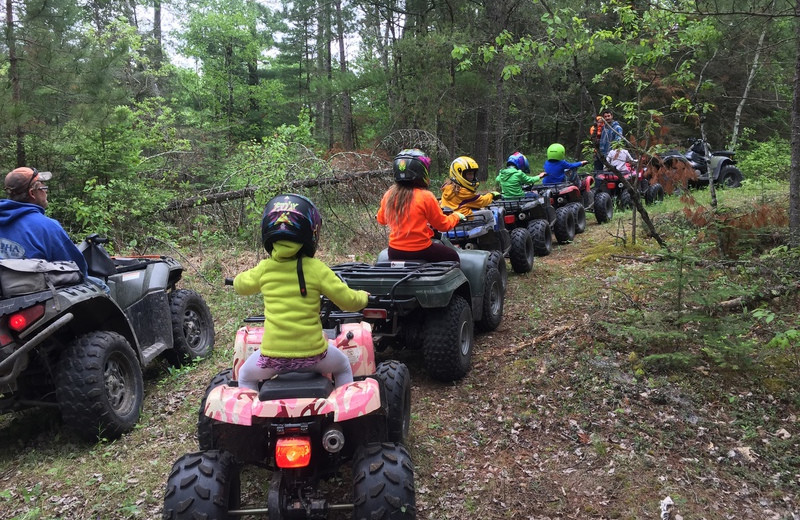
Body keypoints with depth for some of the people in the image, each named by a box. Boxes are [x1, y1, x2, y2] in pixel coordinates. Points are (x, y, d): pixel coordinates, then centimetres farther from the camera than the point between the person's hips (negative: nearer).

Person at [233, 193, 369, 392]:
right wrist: (363, 297, 17)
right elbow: (348, 301, -5)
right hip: (312, 353, 0)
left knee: (246, 376, 32)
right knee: (343, 367, 32)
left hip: (273, 355, 1)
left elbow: (240, 285, 19)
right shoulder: (317, 269, -8)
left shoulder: (264, 269, -2)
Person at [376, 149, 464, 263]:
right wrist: (456, 216, 14)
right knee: (453, 256, 18)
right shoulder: (426, 197, -16)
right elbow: (443, 225, -6)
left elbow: (381, 219, 15)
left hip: (394, 253, 5)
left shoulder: (388, 195, -3)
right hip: (421, 252, -4)